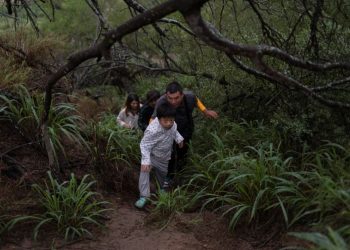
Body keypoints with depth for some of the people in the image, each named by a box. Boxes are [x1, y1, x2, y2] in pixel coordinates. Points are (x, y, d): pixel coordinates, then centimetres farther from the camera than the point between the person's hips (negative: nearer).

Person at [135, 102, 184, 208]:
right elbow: (145, 145, -37)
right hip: (152, 155, -5)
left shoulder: (172, 124, -20)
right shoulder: (152, 130, -42)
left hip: (164, 156, 6)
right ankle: (144, 196, -19)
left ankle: (163, 189, 53)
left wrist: (179, 138, -5)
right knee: (145, 170, -27)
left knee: (163, 172, 24)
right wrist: (145, 160, -44)